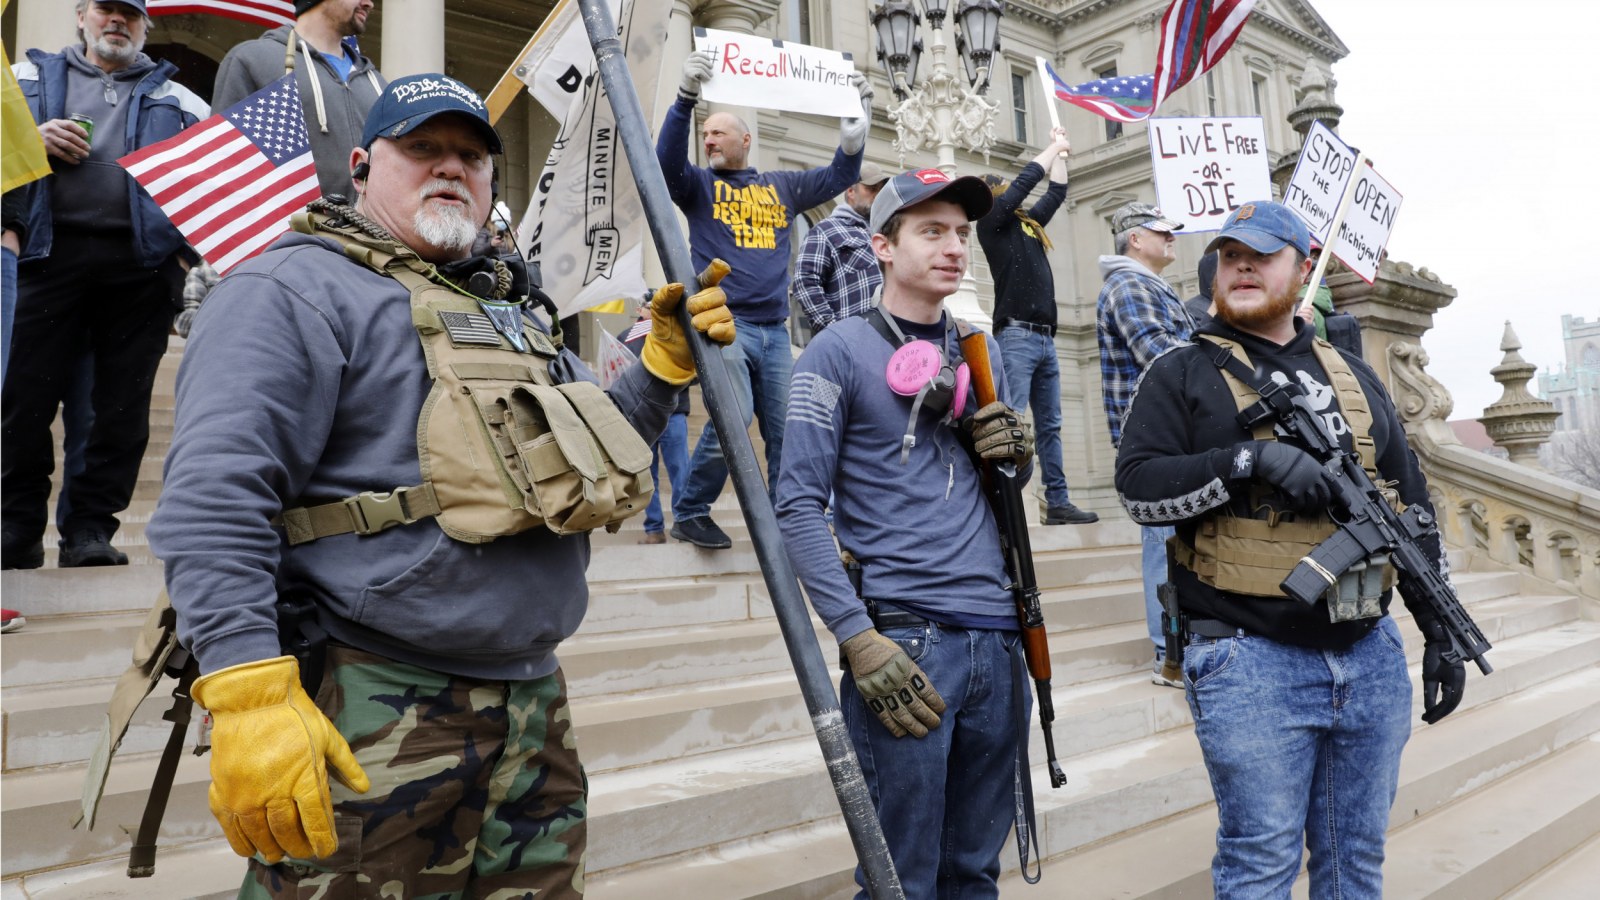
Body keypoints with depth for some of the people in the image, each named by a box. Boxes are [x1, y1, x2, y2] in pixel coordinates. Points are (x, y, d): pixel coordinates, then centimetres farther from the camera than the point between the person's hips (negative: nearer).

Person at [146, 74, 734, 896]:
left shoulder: (509, 319, 21)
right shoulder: (295, 289, -5)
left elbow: (598, 454, 25)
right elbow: (213, 497, -17)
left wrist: (667, 360, 10)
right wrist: (249, 696, -27)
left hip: (533, 705, 8)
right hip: (371, 722, -7)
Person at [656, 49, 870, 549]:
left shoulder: (782, 187, 19)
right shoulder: (699, 185, 10)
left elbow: (840, 175, 17)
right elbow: (667, 158, -9)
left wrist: (857, 123, 3)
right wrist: (686, 98, -23)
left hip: (775, 329, 4)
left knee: (787, 430, 2)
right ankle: (689, 512, -1)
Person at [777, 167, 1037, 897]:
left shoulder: (982, 351, 16)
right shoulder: (840, 352, -2)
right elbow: (798, 505, -9)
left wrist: (1018, 455, 0)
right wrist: (860, 640, -17)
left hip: (998, 640, 6)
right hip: (903, 640, -5)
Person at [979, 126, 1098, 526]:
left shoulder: (1028, 223, 22)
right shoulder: (991, 222, 1)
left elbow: (1057, 193, 32)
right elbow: (1025, 181, -4)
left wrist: (1061, 153, 31)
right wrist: (1055, 147, 8)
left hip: (1045, 338, 8)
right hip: (1017, 336, -8)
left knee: (1049, 425, 8)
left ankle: (1057, 503, 11)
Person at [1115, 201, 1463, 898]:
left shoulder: (1354, 375, 15)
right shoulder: (1182, 374, 1)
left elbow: (1412, 505, 17)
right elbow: (1137, 485, -11)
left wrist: (1441, 630, 13)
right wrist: (1251, 458, -23)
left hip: (1371, 656, 5)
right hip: (1251, 661, -5)